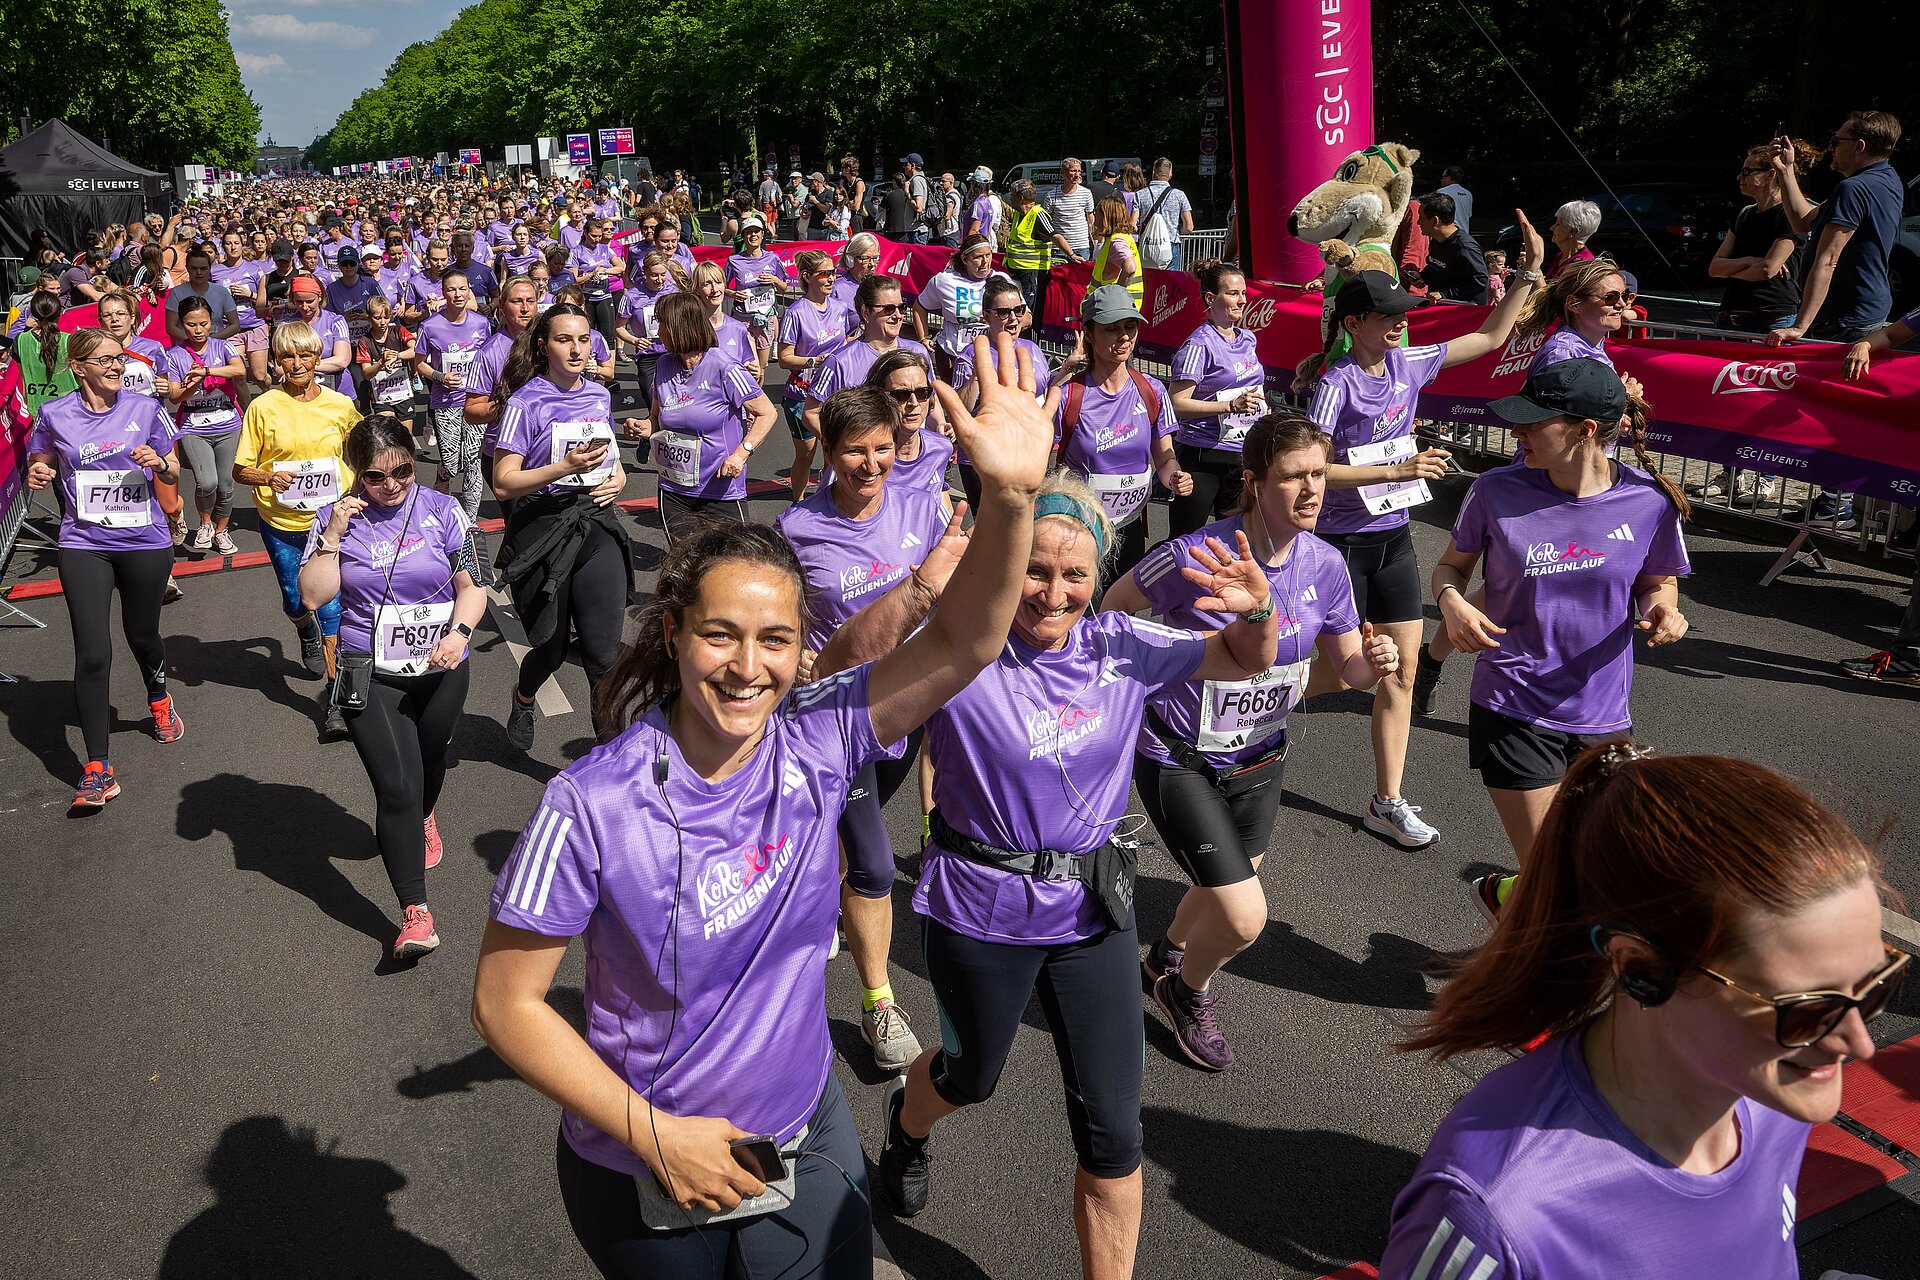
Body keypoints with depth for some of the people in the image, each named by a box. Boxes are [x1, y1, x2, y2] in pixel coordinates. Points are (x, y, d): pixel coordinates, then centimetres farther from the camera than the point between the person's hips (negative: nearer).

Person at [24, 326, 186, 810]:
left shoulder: (145, 408, 0)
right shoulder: (53, 414, -2)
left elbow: (174, 472, 8)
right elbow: (39, 464, 13)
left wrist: (158, 462, -15)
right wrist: (37, 474, -10)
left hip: (145, 542, 1)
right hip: (84, 546, -1)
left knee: (143, 635, 18)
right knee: (92, 655, -9)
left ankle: (159, 700, 52)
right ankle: (97, 769, -2)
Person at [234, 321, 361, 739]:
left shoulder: (340, 405, -1)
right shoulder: (263, 407, -6)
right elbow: (240, 470, -2)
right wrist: (269, 477, -22)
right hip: (280, 522, 1)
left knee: (330, 604, -9)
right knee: (295, 601, 14)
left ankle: (335, 694, -3)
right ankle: (307, 631, 52)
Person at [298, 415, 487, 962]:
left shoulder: (441, 510, -4)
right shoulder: (338, 518, -3)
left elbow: (472, 585, -2)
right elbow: (313, 595, -9)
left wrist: (459, 632, -19)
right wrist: (333, 534, -17)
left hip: (439, 671, 2)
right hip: (371, 675, -2)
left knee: (429, 760, 23)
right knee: (396, 787, -13)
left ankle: (422, 821, 60)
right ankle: (415, 912, -9)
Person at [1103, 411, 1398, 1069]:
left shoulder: (1325, 565, -10)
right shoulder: (1195, 556, -26)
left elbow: (1348, 666, 1)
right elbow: (1113, 608, -10)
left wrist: (1375, 663, -21)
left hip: (1261, 756, 6)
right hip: (1179, 760, -6)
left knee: (1226, 890, 25)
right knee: (1244, 919, -10)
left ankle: (1168, 952, 60)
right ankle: (1187, 990, 25)